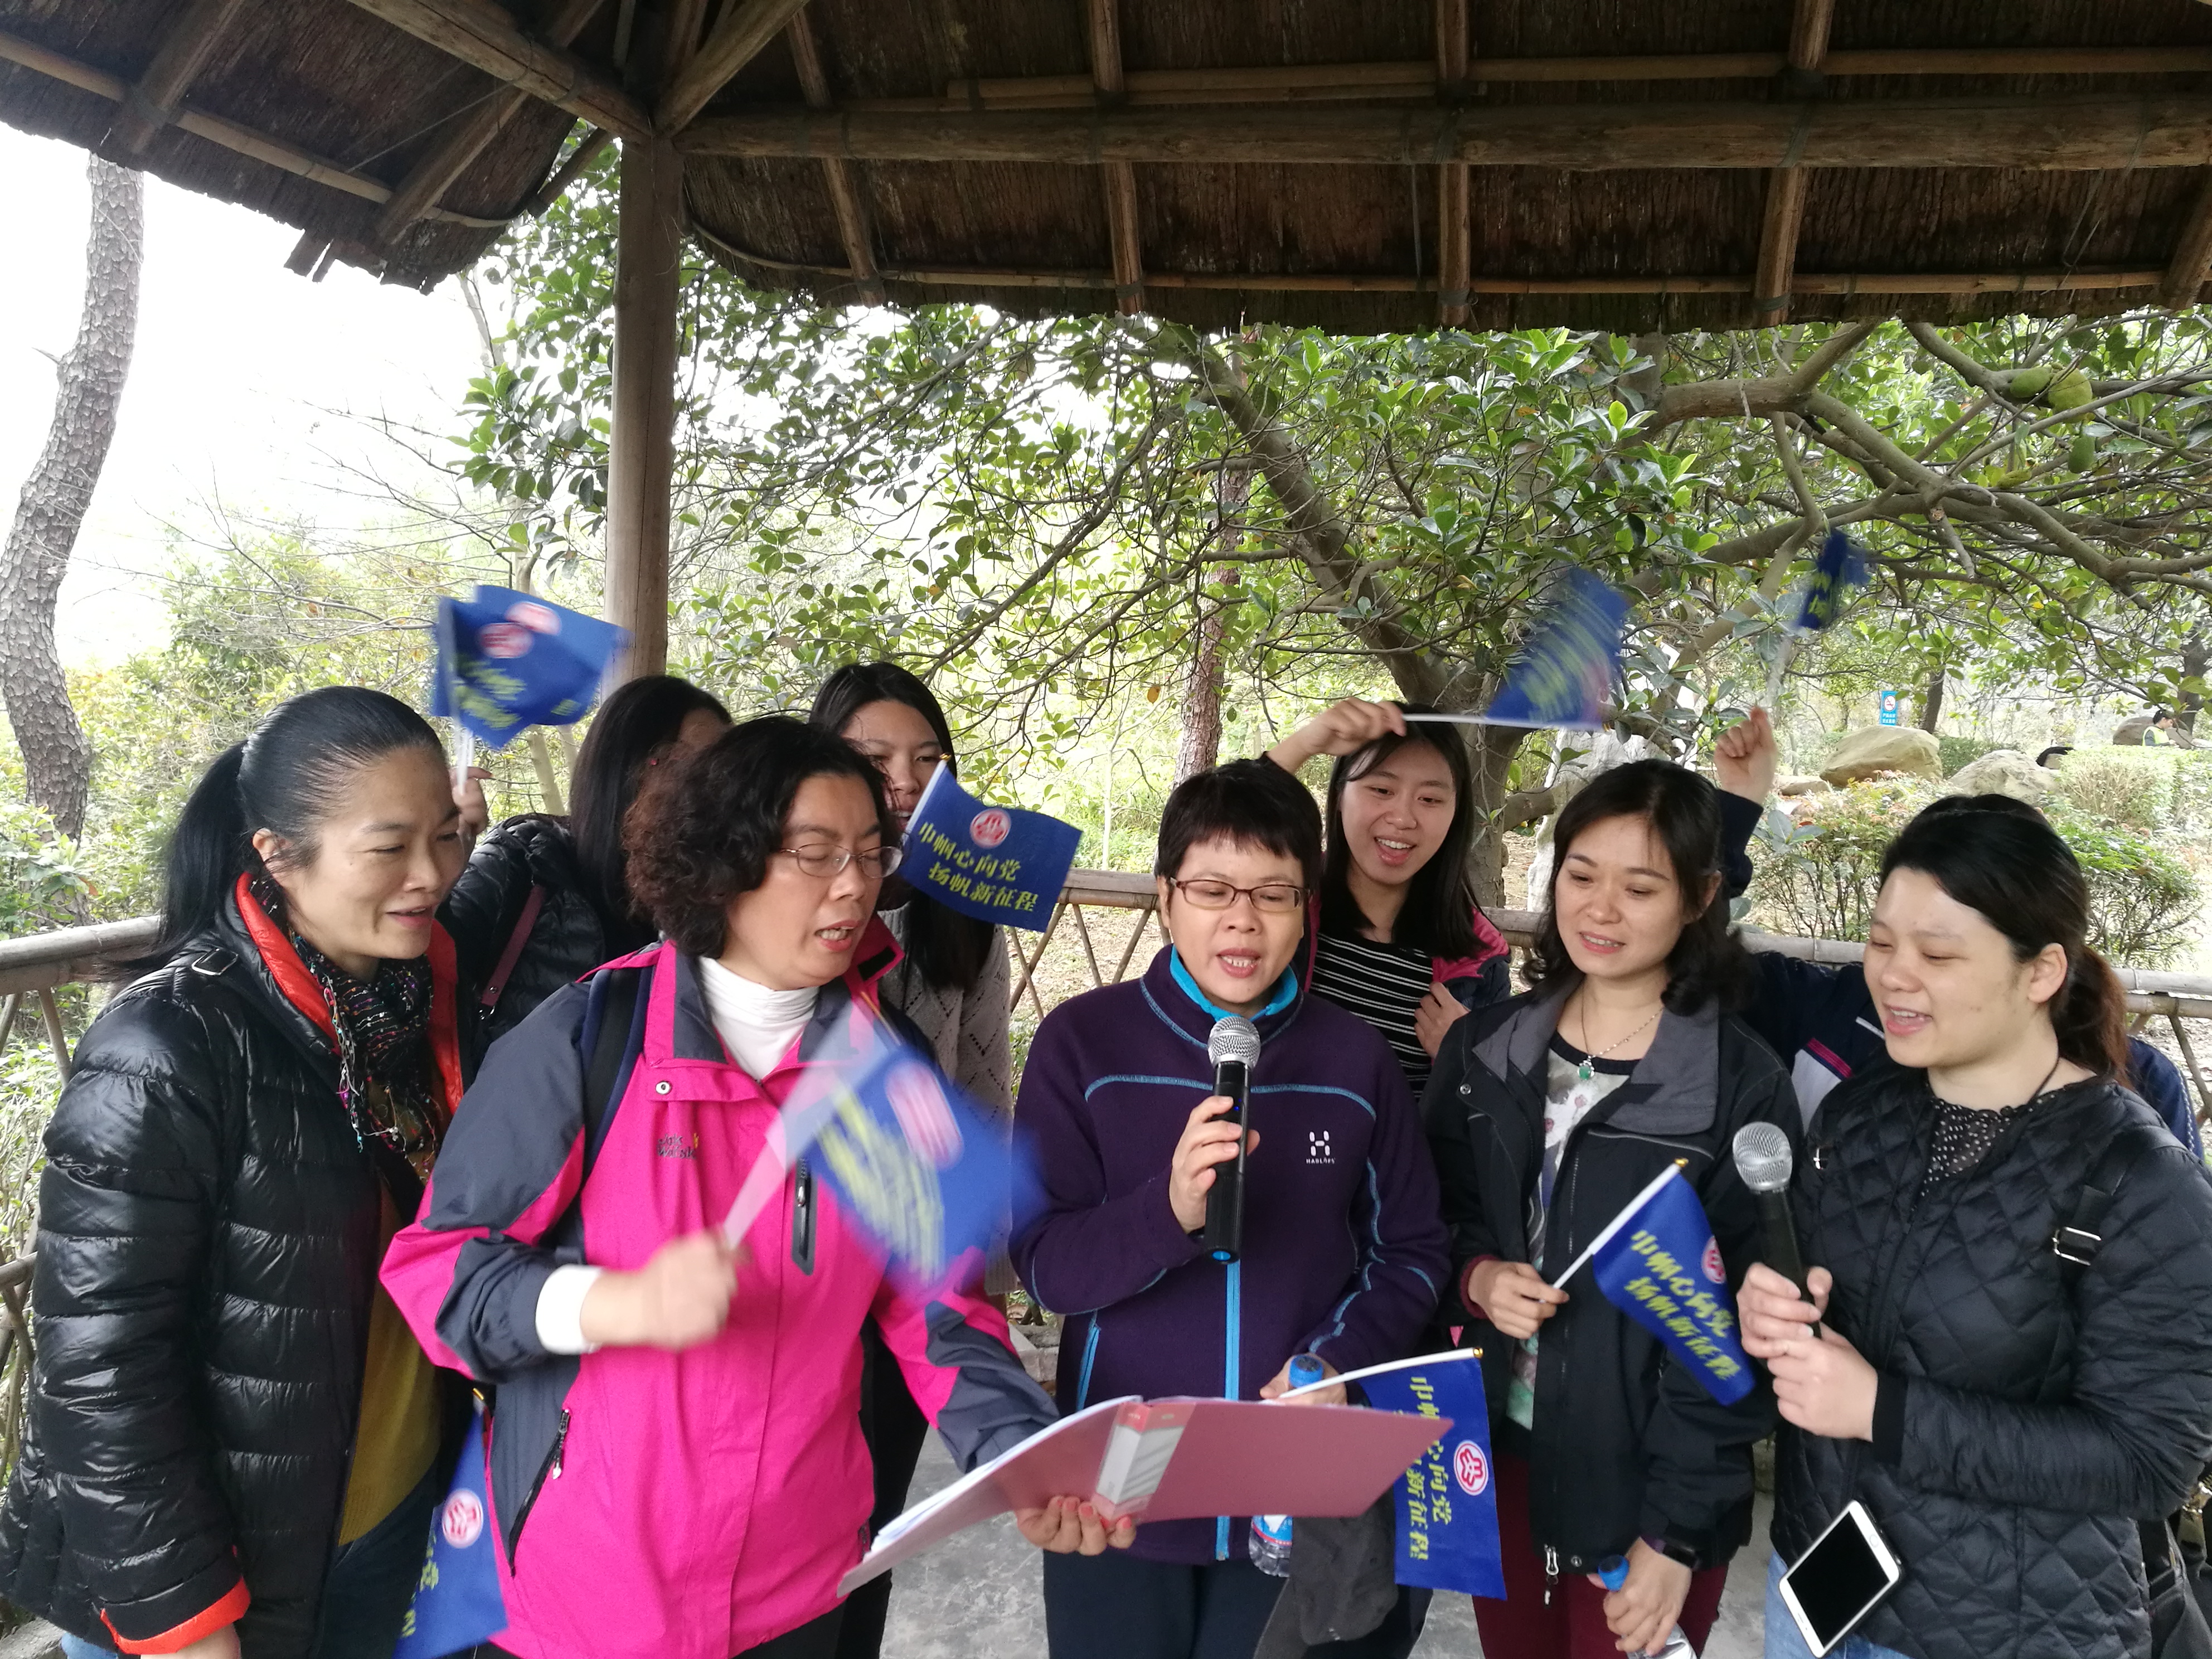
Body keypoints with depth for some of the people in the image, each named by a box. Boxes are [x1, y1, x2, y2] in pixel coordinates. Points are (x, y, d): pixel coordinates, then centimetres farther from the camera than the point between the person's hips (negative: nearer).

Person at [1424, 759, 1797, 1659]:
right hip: (1497, 1459, 4)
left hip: (1645, 1490, -4)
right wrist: (1475, 1274, -11)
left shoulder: (1744, 1086, -12)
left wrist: (1678, 1528, -11)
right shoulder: (1483, 1047, 0)